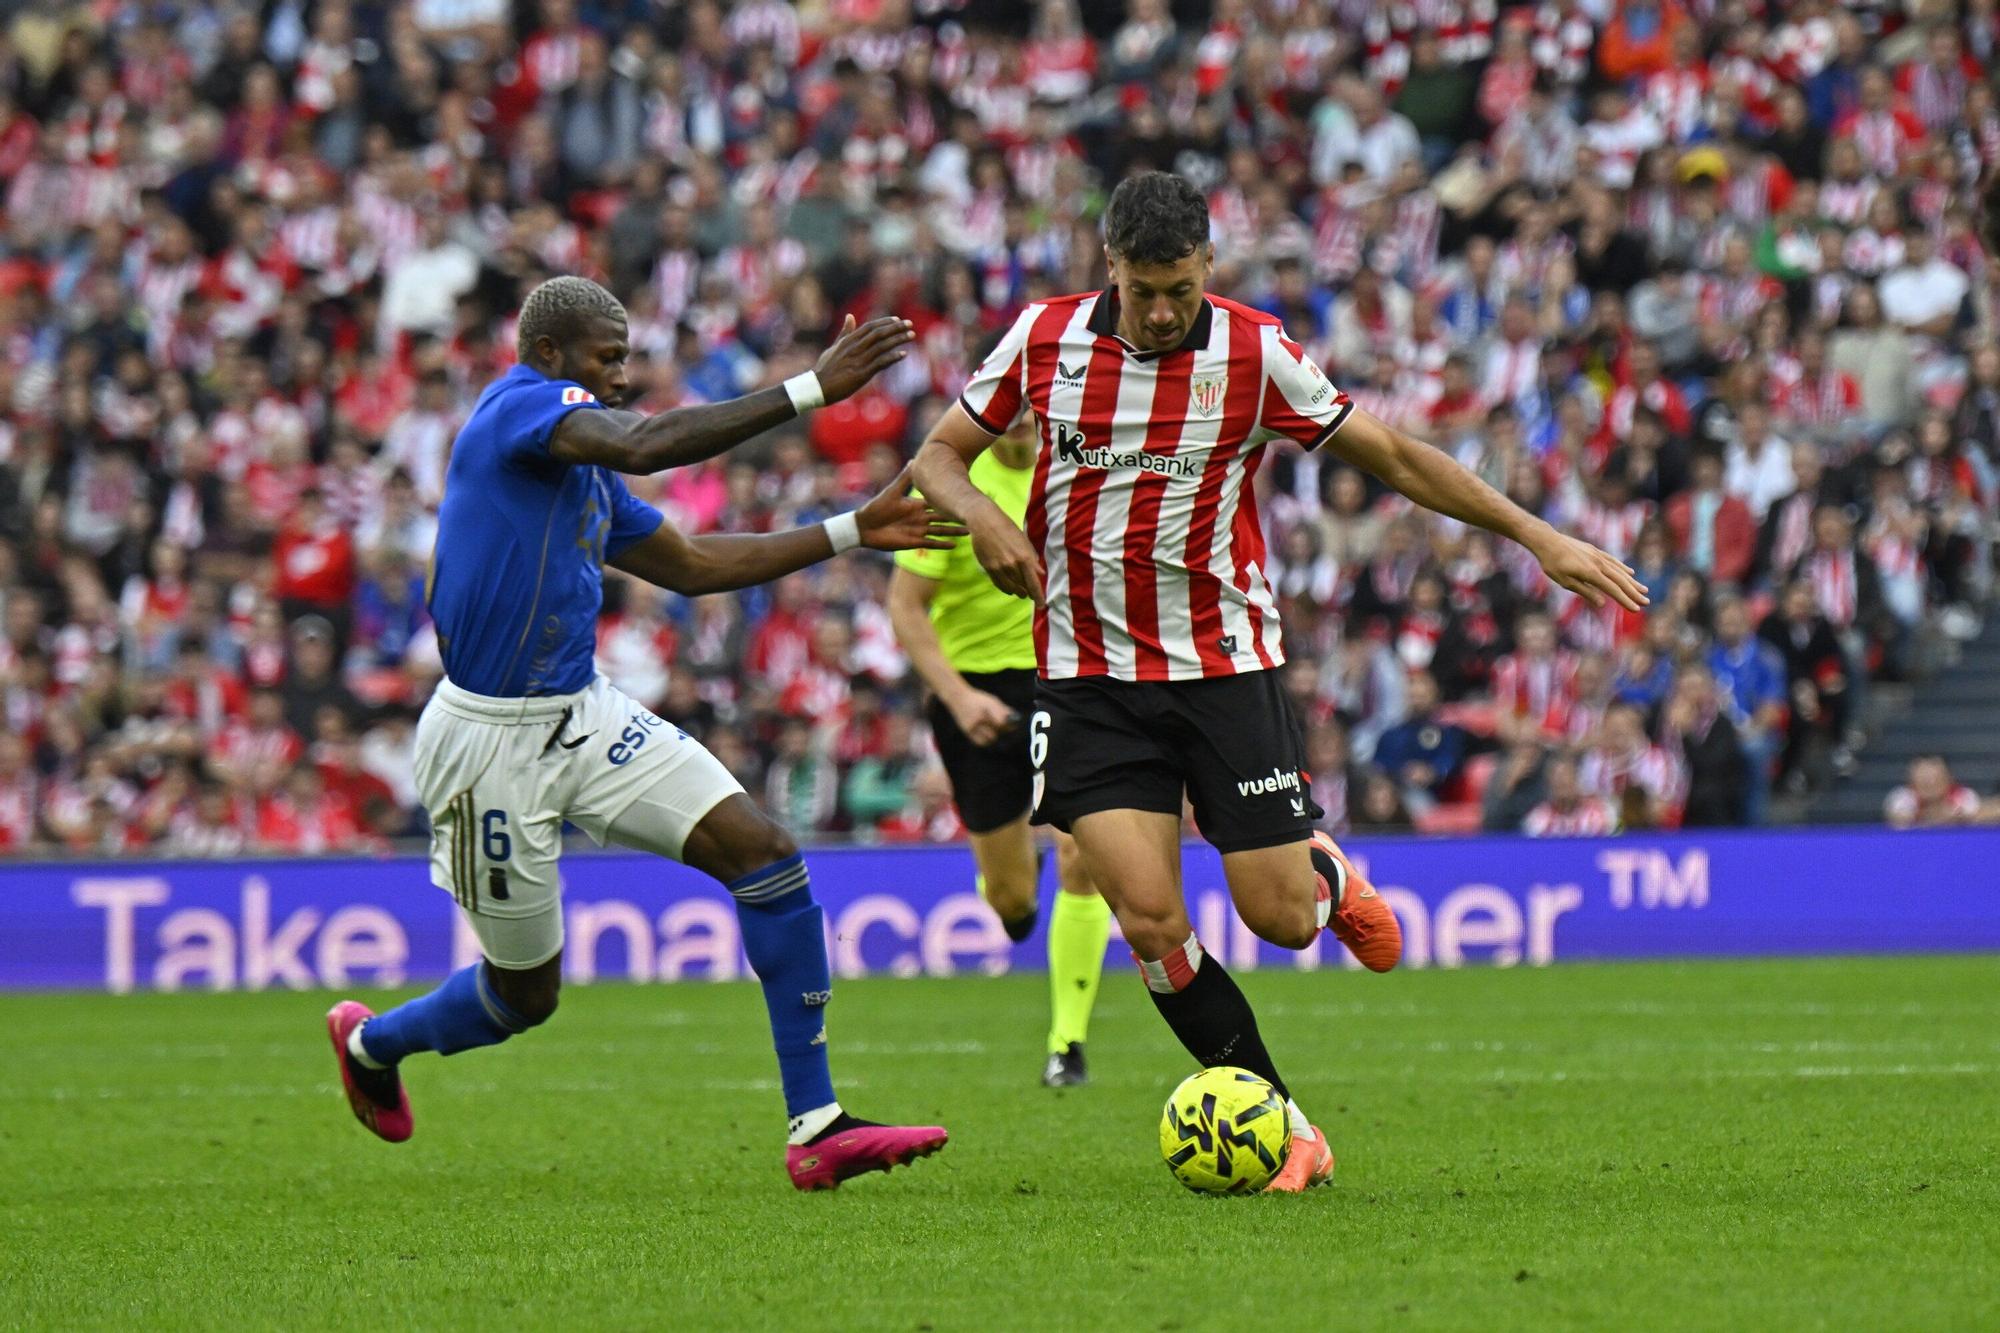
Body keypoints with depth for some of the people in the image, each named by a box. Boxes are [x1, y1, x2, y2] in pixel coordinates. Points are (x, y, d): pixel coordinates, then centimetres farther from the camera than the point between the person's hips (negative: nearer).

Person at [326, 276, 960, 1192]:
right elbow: (645, 445, -32)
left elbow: (692, 564, 23)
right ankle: (371, 1041, 41)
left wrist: (853, 532, 19)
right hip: (492, 741, -8)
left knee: (763, 852, -10)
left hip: (585, 719, 8)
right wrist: (810, 390, -34)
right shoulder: (519, 406, -14)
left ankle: (816, 1130, -10)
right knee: (526, 994, 7)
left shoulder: (585, 474, 13)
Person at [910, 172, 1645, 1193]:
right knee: (1150, 921, -13)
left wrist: (1538, 538, -1)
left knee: (1280, 916, -5)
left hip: (1226, 666, -1)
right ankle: (1285, 1127, 1)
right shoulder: (1045, 339, -2)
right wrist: (981, 515, -13)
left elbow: (1391, 456, 2)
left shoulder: (1253, 353, -6)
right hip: (1089, 678, 1)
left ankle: (1328, 877, 34)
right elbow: (938, 456, 10)